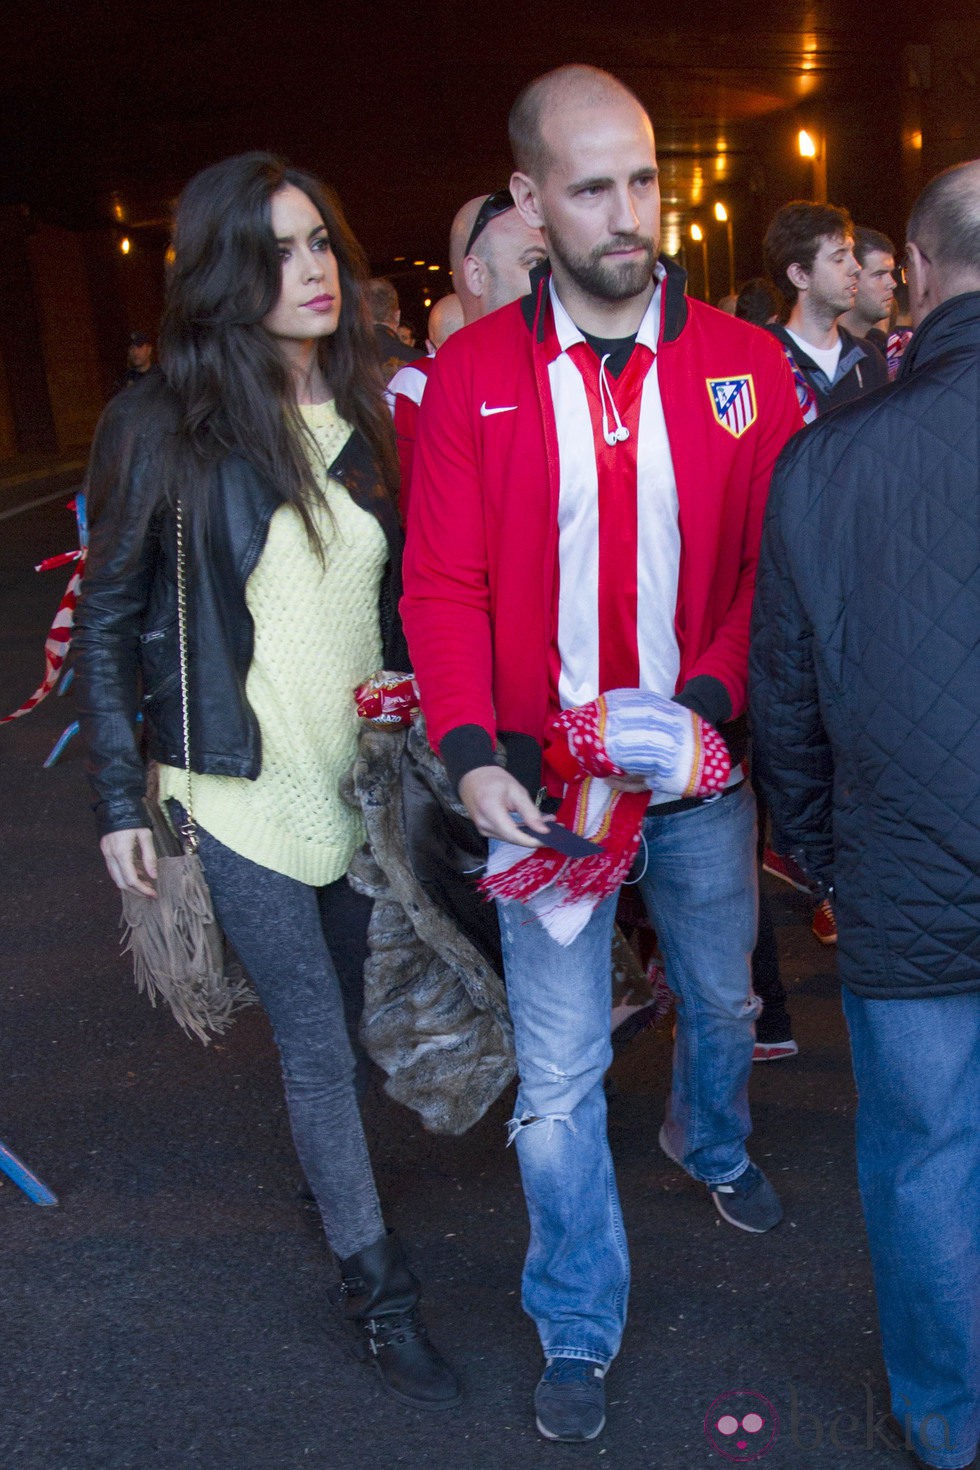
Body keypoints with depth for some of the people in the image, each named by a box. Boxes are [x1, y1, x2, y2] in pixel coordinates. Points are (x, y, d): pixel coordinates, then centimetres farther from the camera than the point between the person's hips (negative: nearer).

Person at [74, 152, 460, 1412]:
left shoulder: (365, 415, 4)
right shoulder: (159, 430, -9)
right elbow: (106, 623, -5)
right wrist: (119, 800, -6)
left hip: (364, 777, 4)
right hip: (242, 790, -4)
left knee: (348, 1011, 17)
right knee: (317, 1043, 4)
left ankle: (317, 1159, 45)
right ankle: (376, 1289, 20)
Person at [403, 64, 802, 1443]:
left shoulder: (743, 364, -3)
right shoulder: (473, 371, -5)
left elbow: (774, 568, -5)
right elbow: (442, 584, -7)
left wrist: (708, 702, -20)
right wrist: (470, 754, -20)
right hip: (544, 777, -1)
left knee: (722, 996, 25)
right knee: (558, 1072, 6)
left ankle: (711, 1143, 59)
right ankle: (578, 1330, 28)